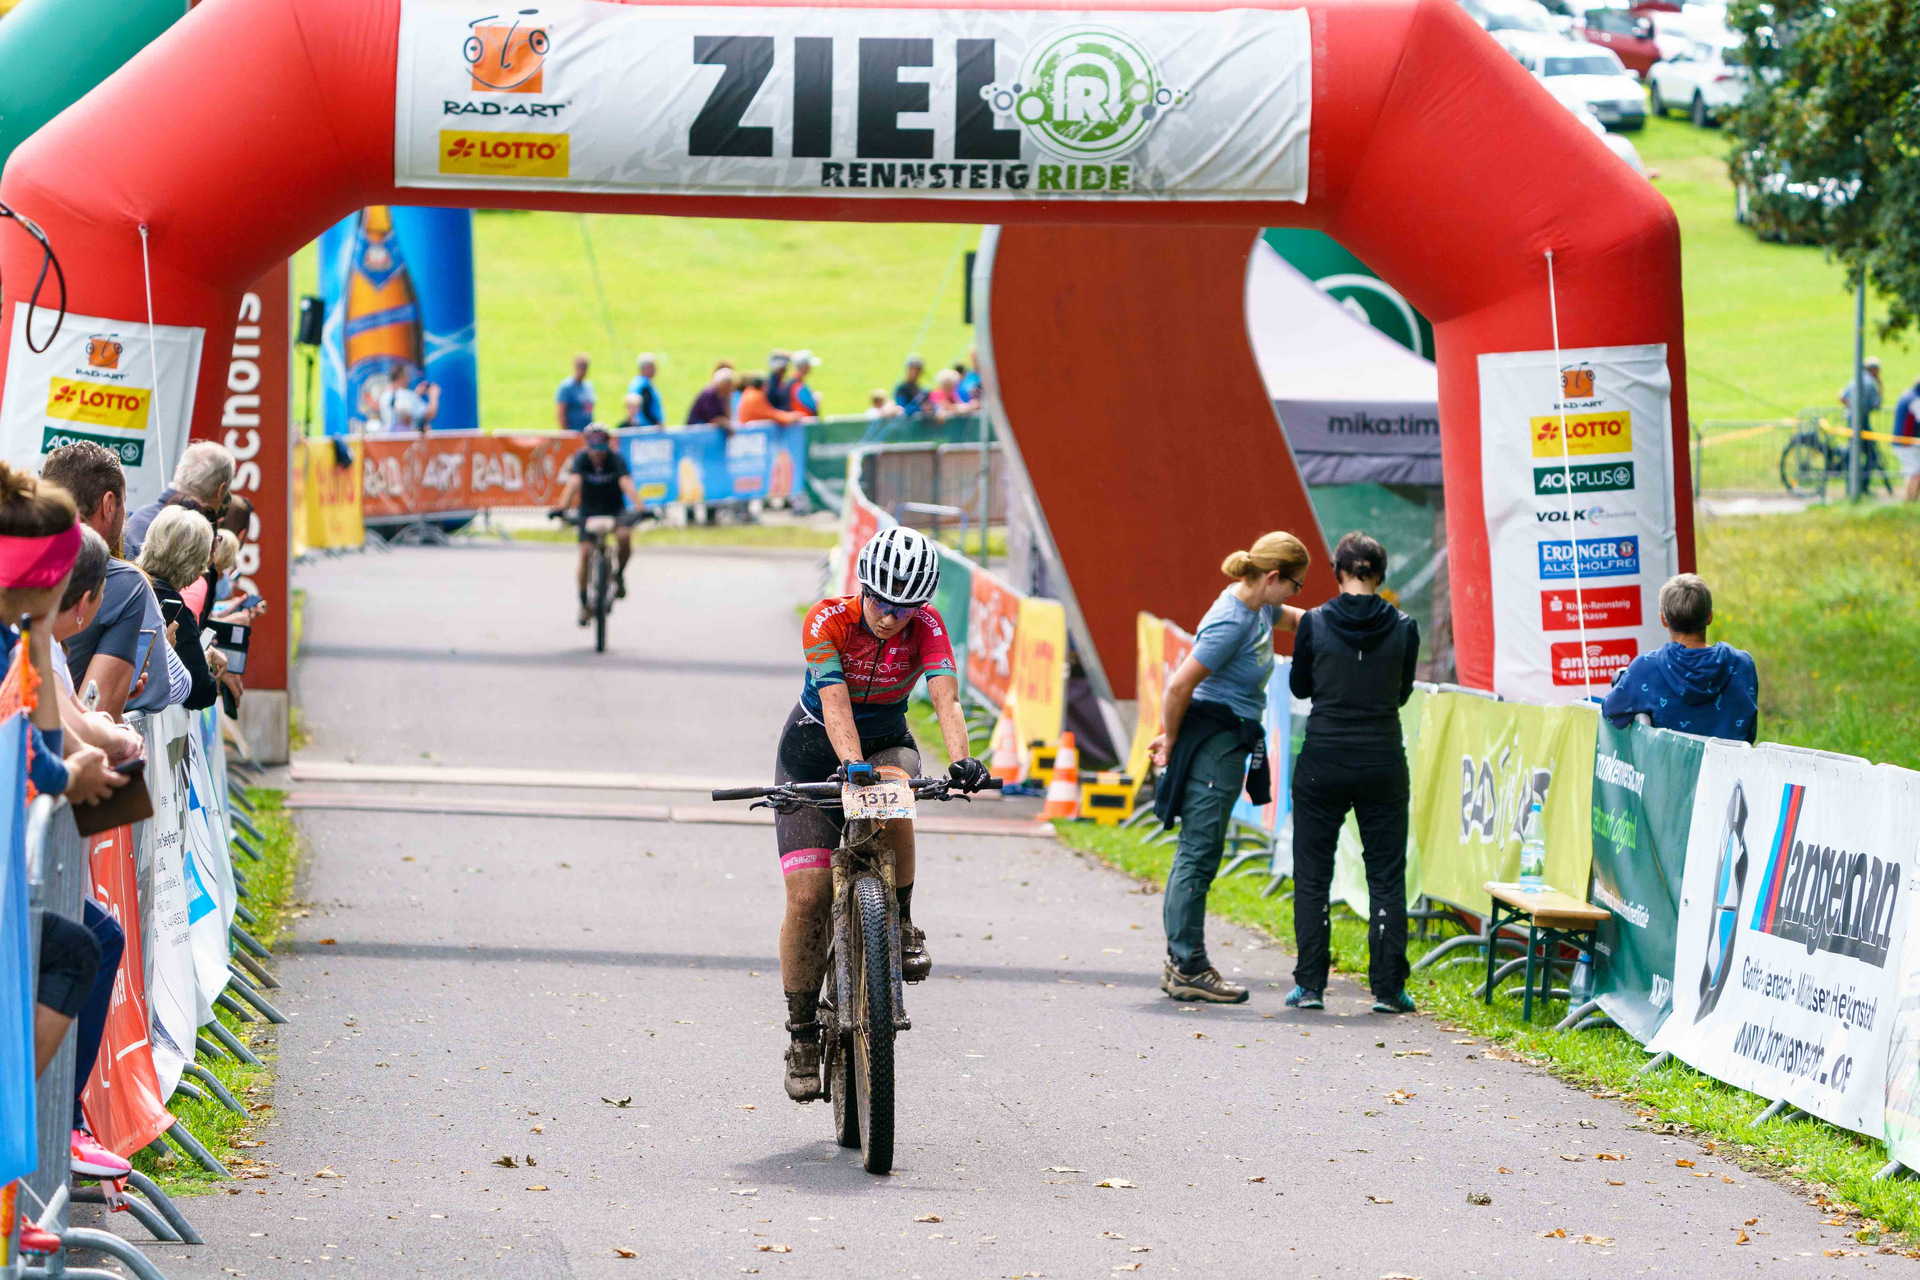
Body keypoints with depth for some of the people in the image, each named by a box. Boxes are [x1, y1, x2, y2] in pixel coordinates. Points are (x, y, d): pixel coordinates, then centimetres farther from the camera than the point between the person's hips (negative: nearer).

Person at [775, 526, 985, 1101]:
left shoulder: (926, 626, -18)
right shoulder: (828, 621, -23)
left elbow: (945, 696, -32)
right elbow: (835, 700, -34)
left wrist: (961, 759, -50)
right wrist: (852, 763, -52)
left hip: (886, 739, 1)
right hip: (815, 748, -1)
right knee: (808, 895, -10)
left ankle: (903, 924, -16)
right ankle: (802, 1035, 2)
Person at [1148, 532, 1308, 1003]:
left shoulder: (1258, 607, 7)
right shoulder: (1231, 623, -22)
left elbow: (1291, 617, 33)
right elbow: (1179, 685, -21)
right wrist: (1170, 742, -9)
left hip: (1230, 742, 10)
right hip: (1214, 744, -10)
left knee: (1196, 853, 13)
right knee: (1199, 853, -6)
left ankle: (1181, 964, 18)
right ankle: (1187, 967, -4)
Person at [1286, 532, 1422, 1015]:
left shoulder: (1315, 623, -8)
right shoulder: (1403, 628, -5)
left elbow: (1300, 686, 6)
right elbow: (1403, 692, 8)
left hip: (1322, 762, -1)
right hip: (1382, 764, 1)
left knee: (1312, 875, 9)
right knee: (1386, 876, 8)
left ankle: (1309, 984, 7)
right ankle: (1388, 987, 6)